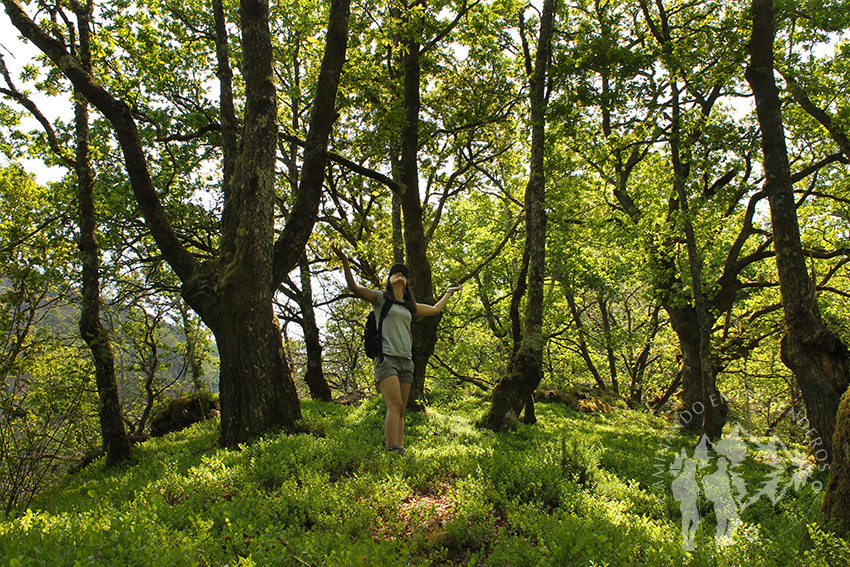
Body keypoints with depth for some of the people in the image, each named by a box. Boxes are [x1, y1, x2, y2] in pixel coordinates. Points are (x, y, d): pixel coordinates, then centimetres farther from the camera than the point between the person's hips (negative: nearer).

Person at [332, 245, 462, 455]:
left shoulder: (409, 306, 23)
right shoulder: (380, 298, 8)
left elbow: (435, 309, 38)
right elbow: (354, 287, -3)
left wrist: (449, 292, 48)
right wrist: (345, 261, -15)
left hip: (406, 360, 6)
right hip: (386, 357, -6)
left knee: (400, 410, 0)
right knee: (395, 406, -19)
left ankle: (401, 451, -3)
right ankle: (392, 451, -25)